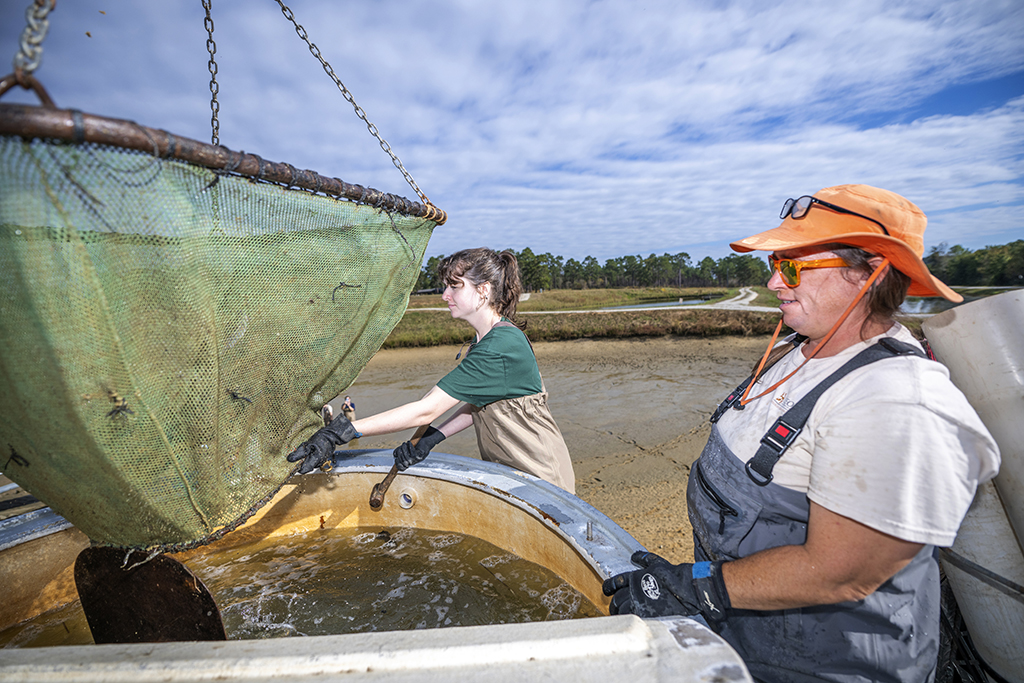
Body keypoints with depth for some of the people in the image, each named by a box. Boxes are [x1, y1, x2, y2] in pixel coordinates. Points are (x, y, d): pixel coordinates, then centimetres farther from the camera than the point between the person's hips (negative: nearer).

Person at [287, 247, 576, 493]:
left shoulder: (498, 347, -28)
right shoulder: (487, 338, 5)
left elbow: (426, 410, -30)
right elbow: (476, 406, 4)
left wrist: (343, 431, -28)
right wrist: (431, 437, -10)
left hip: (540, 480, -8)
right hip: (509, 470, 9)